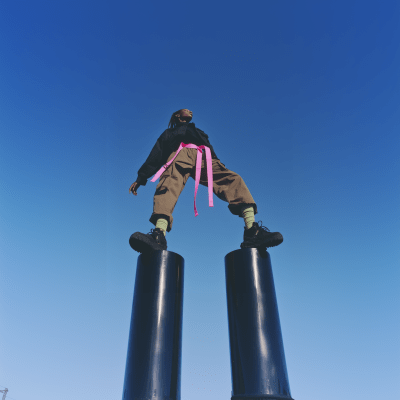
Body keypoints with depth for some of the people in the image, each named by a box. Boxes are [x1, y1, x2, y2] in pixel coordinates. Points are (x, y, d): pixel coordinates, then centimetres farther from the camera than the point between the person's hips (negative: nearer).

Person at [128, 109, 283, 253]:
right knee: (169, 184, -37)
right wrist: (141, 177, 14)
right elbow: (155, 156, 29)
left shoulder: (198, 132, 46)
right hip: (181, 155, -2)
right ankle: (159, 235, -61)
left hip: (205, 157, 2)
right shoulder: (169, 133, 40)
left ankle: (252, 232, -46)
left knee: (233, 180, -27)